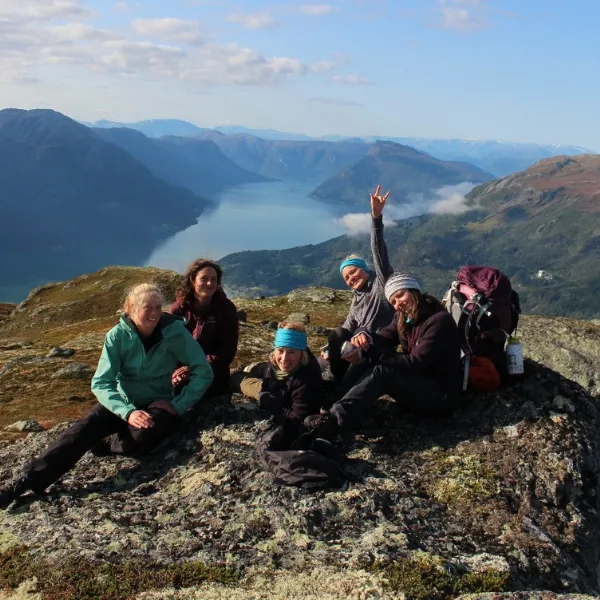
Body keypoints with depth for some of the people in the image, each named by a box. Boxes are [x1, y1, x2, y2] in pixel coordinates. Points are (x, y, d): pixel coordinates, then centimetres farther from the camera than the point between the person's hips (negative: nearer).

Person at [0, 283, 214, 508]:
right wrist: (128, 412, -30)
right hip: (123, 403, 1)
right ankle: (26, 481, -28)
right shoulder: (118, 335, -11)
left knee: (141, 439, -33)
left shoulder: (175, 331, -15)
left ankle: (103, 444, -3)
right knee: (83, 429, -26)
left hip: (158, 404, -1)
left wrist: (178, 405, -20)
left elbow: (203, 372, -12)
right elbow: (101, 383, -15)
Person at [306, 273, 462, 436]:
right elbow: (384, 339, -5)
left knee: (381, 372, -29)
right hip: (415, 383, 8)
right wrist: (364, 336, -28)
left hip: (441, 394, -8)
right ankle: (334, 403, -21)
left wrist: (378, 354, -20)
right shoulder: (403, 318, 9)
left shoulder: (440, 320, -18)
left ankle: (335, 419, -39)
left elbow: (416, 362, -22)